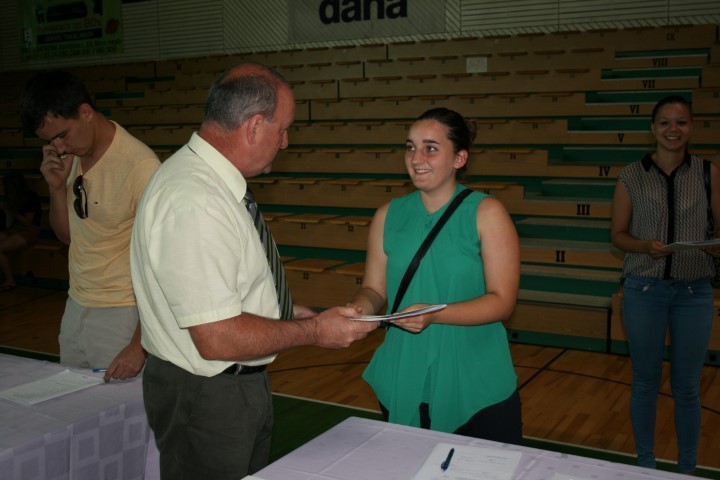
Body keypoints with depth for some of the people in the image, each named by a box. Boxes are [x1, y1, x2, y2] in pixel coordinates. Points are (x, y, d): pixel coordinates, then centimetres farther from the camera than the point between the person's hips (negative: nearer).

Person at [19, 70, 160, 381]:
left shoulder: (140, 166, -20)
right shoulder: (70, 157, 4)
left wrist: (139, 345, -19)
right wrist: (56, 187, -4)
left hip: (121, 315, -7)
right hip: (75, 308, 7)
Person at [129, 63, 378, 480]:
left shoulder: (212, 181, 3)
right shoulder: (194, 203, -29)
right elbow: (218, 338, -30)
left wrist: (296, 313, 6)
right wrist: (314, 331, -19)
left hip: (245, 383, 10)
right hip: (205, 398, -10)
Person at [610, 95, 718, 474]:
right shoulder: (632, 175, -2)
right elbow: (618, 235, 1)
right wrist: (647, 247, -18)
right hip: (645, 290, 0)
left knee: (687, 387, 12)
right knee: (646, 382, 12)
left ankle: (687, 468, 30)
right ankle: (645, 463, 30)